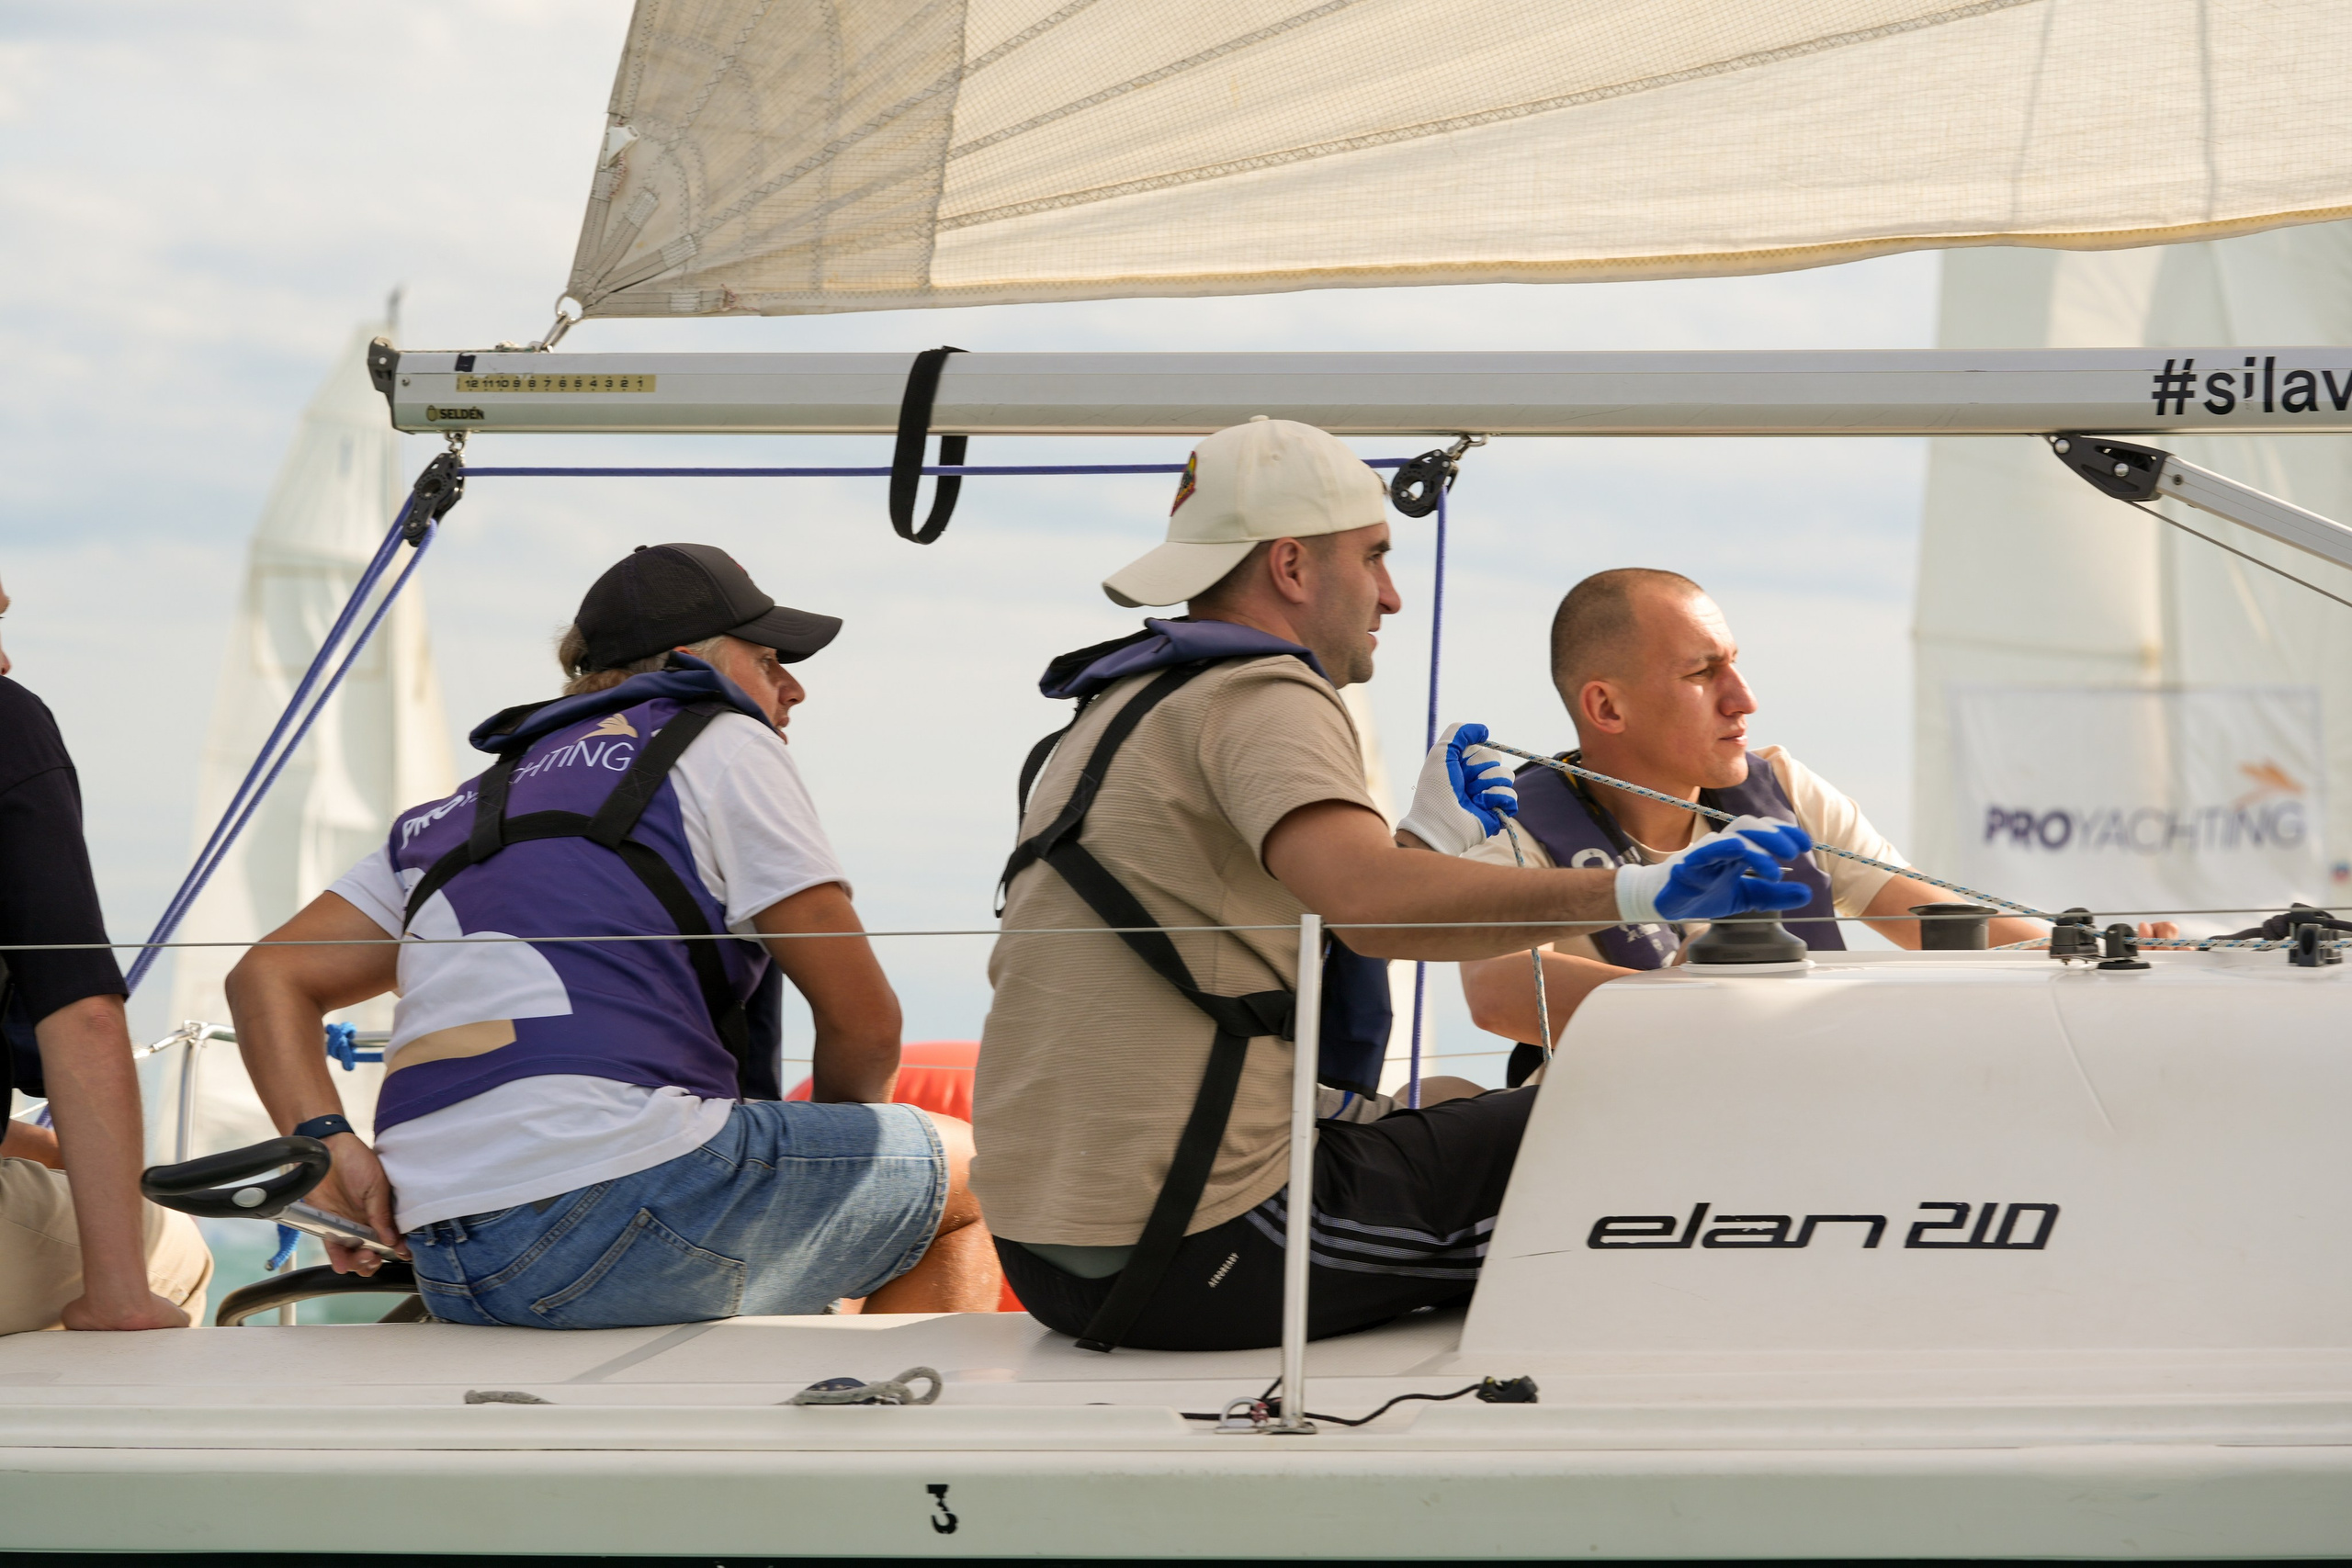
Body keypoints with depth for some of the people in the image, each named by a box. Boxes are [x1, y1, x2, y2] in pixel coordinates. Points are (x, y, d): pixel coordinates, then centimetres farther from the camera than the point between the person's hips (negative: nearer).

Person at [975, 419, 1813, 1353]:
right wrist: (1634, 891, -35)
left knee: (1449, 1117, 30)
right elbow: (1369, 904, -31)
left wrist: (1430, 839, 29)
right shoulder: (1258, 695, -11)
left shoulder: (1110, 715, 19)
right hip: (1190, 1260, -10)